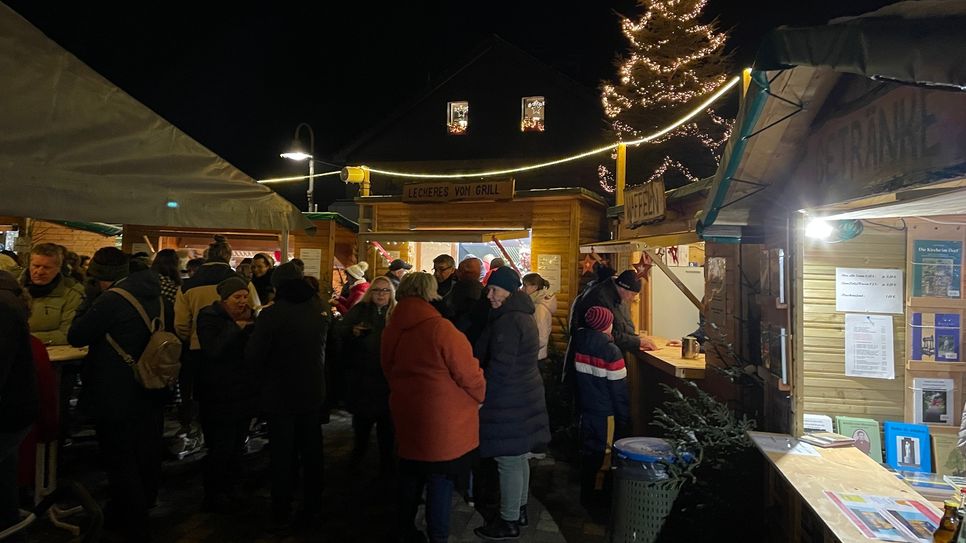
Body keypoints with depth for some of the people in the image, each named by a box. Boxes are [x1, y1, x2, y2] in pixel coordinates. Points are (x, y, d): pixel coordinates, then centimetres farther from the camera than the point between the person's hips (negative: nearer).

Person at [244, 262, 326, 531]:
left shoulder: (272, 314, -18)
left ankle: (281, 515, 17)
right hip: (313, 393, 5)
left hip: (280, 395, -5)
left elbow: (253, 354, -16)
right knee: (312, 453, 14)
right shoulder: (317, 312, 1)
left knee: (283, 457, 7)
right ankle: (312, 508, 26)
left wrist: (266, 378, 1)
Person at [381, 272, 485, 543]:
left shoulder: (391, 330, 1)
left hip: (407, 414, 7)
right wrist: (482, 395, 2)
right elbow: (468, 373, -17)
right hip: (443, 420, -7)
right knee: (441, 480, 8)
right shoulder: (439, 328, -22)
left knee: (410, 475, 22)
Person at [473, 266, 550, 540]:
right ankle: (520, 510, 34)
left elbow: (499, 368, -22)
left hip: (508, 403, -10)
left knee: (509, 461, 2)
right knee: (519, 457, 20)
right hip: (524, 396, 10)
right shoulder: (523, 315, 12)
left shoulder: (507, 322, -21)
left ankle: (509, 522, 14)